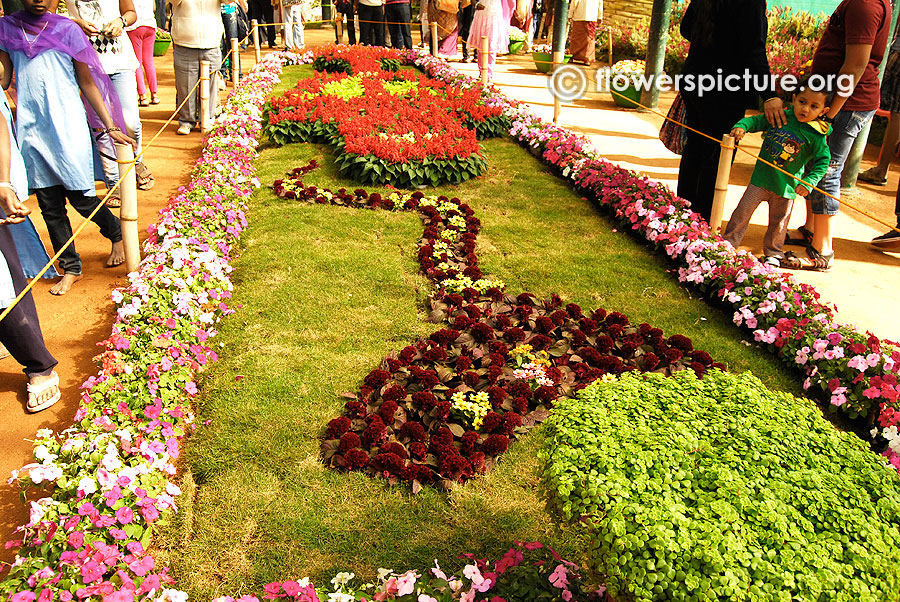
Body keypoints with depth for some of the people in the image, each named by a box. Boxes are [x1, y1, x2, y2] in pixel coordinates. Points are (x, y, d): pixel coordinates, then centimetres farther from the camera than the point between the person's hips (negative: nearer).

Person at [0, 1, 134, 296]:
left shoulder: (67, 29, 1)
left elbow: (87, 83, 4)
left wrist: (110, 127, 1)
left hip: (68, 126, -3)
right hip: (30, 127, 3)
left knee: (81, 198, -2)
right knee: (49, 205, 6)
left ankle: (117, 235, 28)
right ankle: (70, 267, 19)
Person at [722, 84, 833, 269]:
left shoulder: (816, 136, -9)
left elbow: (823, 160, -4)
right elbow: (756, 121, 2)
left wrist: (809, 182, -14)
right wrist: (741, 126, -19)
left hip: (787, 186, 0)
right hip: (761, 178, 1)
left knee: (778, 222, 13)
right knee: (743, 211, 3)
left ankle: (774, 253, 34)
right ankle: (728, 243, 18)